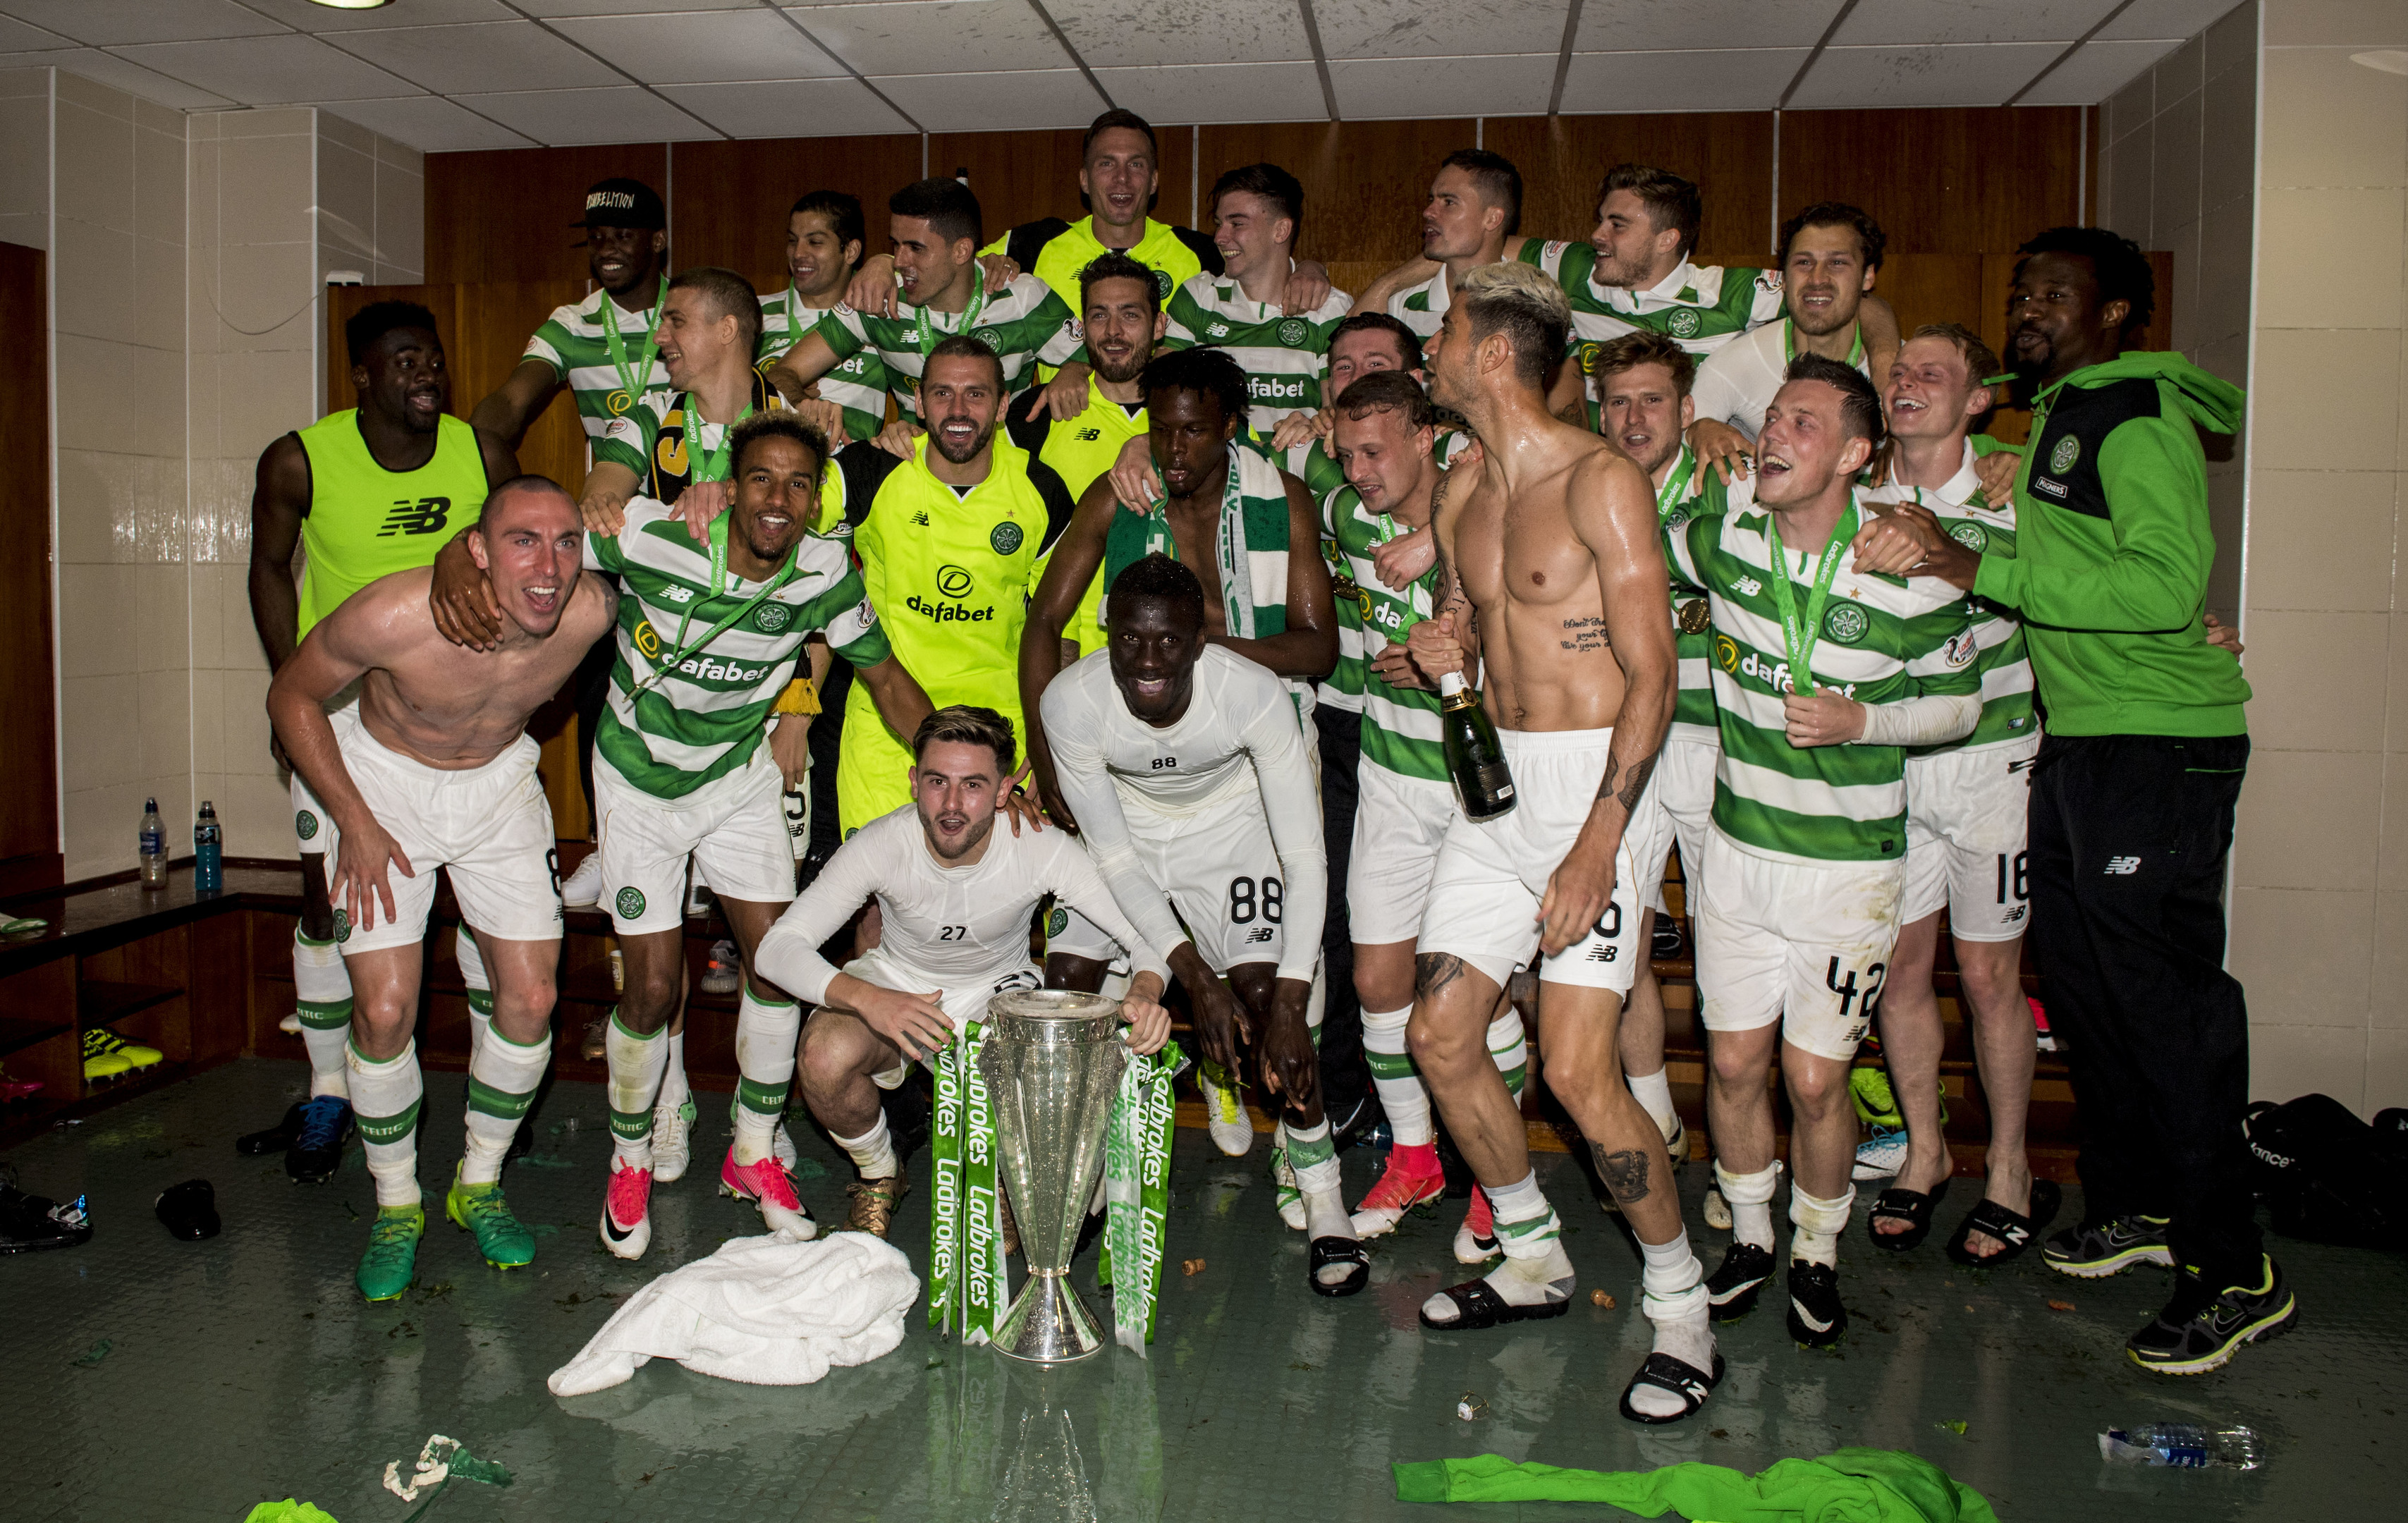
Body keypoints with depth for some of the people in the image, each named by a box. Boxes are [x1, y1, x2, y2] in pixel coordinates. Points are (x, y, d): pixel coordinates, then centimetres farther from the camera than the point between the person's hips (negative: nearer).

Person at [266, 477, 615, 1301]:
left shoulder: (590, 613, -26)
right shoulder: (396, 616, -34)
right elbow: (292, 696, -14)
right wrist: (354, 822, -17)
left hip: (501, 782, 3)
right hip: (383, 780, -3)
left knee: (530, 1000, -1)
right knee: (384, 1010, -9)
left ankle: (478, 1185, 23)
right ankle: (396, 1206, 15)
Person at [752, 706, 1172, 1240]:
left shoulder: (1043, 850, -26)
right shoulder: (883, 845, -27)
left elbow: (1151, 934, -22)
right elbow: (779, 945, -30)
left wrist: (1145, 991, -47)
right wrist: (866, 998, -49)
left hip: (999, 989, 0)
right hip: (897, 981, 0)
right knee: (826, 1057, -31)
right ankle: (879, 1176, 4)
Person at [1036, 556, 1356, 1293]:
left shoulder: (1254, 693, -33)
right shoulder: (1071, 700, -29)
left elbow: (1305, 858, -30)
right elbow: (1113, 857, -21)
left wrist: (1289, 1008, -36)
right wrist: (1194, 975, -26)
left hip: (1232, 825, -2)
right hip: (1130, 829, 2)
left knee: (1265, 998, -18)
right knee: (1065, 982, -10)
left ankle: (1325, 1206, -3)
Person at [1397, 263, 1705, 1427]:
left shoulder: (1599, 481, -11)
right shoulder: (1462, 499, 13)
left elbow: (1652, 675, -16)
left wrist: (1598, 843, -22)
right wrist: (1442, 652, 0)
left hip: (1593, 775, -8)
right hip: (1493, 777, 8)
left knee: (1579, 1074, -13)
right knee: (1440, 1037, 7)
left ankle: (1682, 1308, 7)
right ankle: (1534, 1262, 27)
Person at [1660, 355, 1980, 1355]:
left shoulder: (1908, 579, -13)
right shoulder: (1723, 544, -4)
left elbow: (1958, 700, -1)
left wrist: (1861, 721, -17)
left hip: (1848, 866, -3)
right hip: (1739, 848, 3)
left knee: (1813, 1078, 1)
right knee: (1734, 1060, 7)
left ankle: (1818, 1256, 25)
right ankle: (1749, 1238, 29)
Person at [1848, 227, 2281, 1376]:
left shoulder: (2137, 415, -12)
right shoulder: (2057, 417, 17)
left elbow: (2167, 581, -26)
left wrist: (1972, 567, -27)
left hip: (2159, 743, -9)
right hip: (2078, 739, 9)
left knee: (2158, 992, -8)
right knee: (2078, 977, 15)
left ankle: (2235, 1273, 2)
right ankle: (2134, 1204, 30)